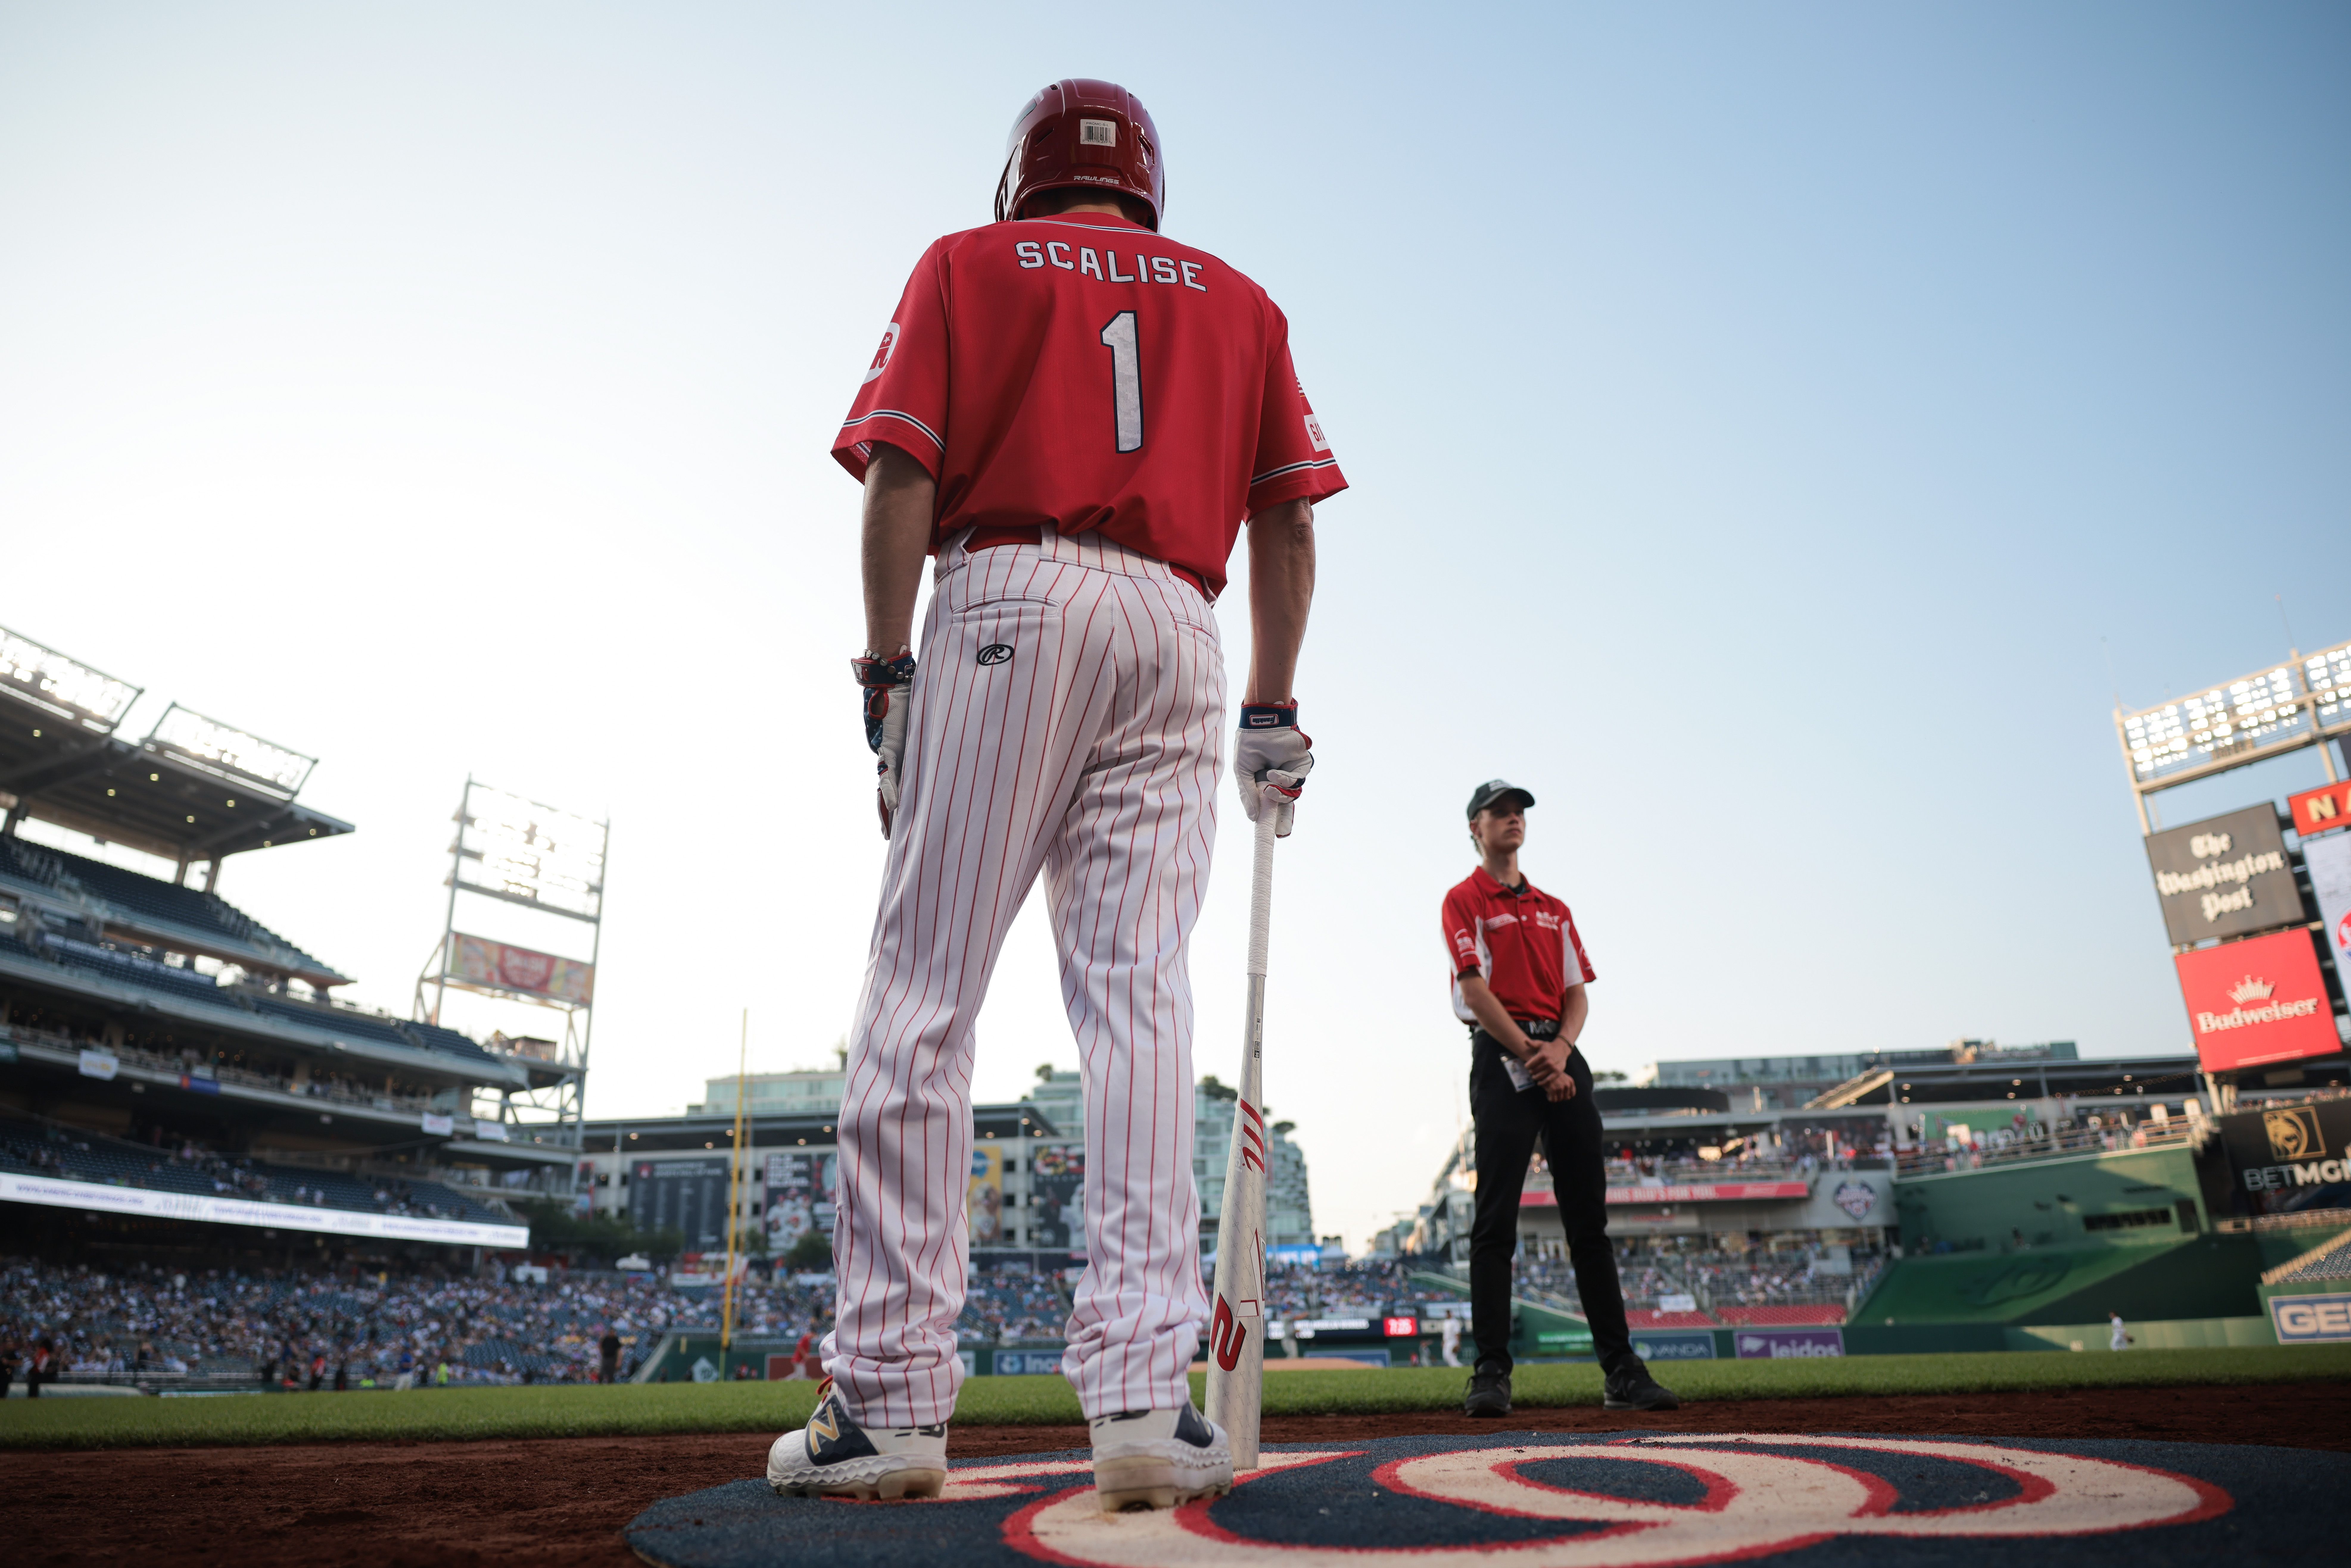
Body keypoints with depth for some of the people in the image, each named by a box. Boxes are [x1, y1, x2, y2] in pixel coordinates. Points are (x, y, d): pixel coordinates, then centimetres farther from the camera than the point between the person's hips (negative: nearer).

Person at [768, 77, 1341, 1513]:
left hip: (1007, 601, -2)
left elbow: (904, 474, 1)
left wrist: (888, 677, -2)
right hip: (1177, 629, 3)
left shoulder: (968, 265, 17)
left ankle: (889, 1395, -6)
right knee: (1140, 994, -3)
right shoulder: (1238, 299, 24)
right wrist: (1271, 712, 12)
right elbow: (1289, 524, 13)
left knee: (925, 991, -4)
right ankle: (1146, 1396, -9)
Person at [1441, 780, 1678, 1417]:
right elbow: (1475, 990, -6)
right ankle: (1491, 1372, -8)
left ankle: (1621, 1371, 8)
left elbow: (1578, 993, 13)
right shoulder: (1463, 900, 5)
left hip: (1562, 1058, 5)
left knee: (1588, 1217, 4)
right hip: (1501, 1056, -5)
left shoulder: (1554, 909, 22)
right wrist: (1530, 1055, -14)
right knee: (1495, 1220, -10)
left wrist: (1560, 1048, -7)